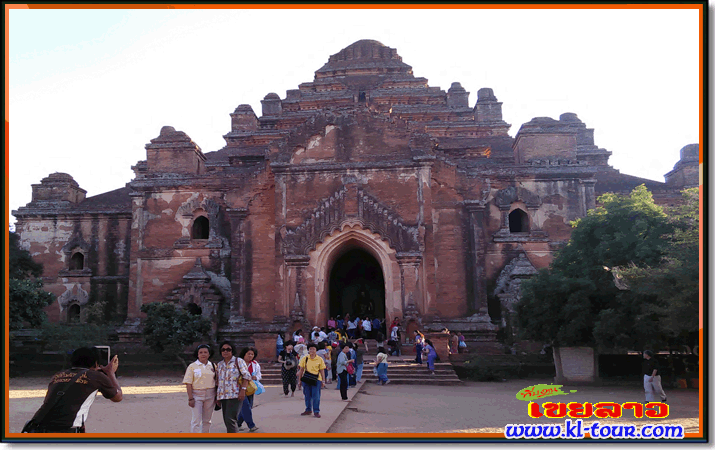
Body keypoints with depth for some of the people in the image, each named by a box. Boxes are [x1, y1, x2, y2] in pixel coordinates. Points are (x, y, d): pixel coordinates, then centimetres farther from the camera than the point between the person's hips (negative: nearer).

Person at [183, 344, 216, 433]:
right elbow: (188, 384, -6)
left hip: (210, 396, 3)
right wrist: (190, 398, -13)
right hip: (196, 395, -3)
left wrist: (217, 396, 6)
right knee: (196, 420, -7)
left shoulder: (213, 366, 8)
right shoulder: (192, 366, -2)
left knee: (207, 420, 9)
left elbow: (216, 382, 11)